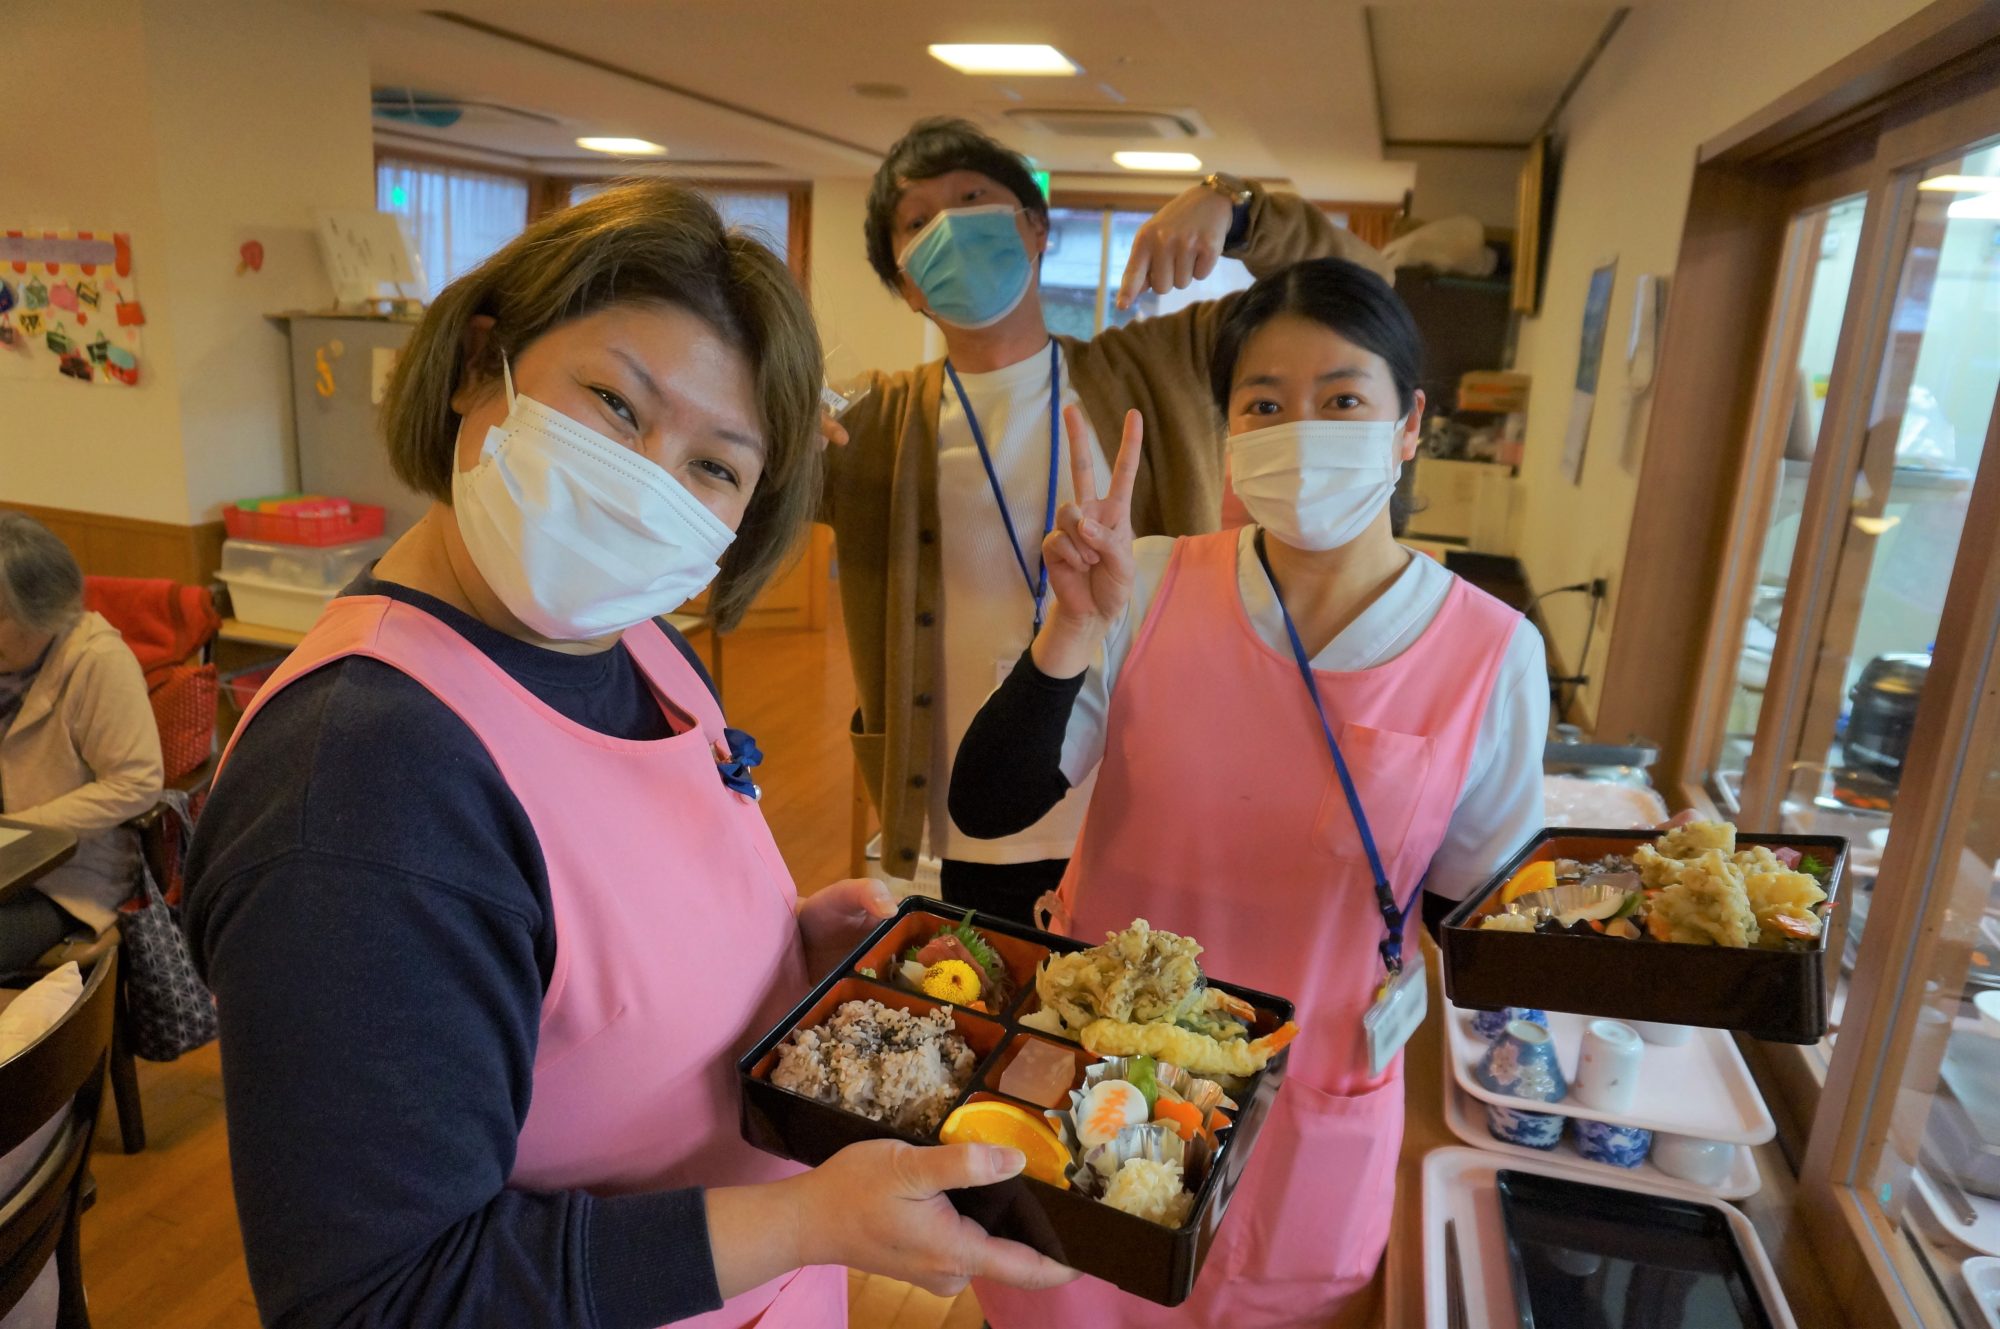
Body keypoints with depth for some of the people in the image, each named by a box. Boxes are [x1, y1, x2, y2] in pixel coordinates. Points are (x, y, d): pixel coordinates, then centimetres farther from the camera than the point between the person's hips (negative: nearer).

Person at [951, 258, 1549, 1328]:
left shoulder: (1488, 652, -12)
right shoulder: (1153, 589, -11)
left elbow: (1476, 908, -3)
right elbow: (985, 809, -14)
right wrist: (1078, 626, -26)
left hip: (1305, 1109, -1)